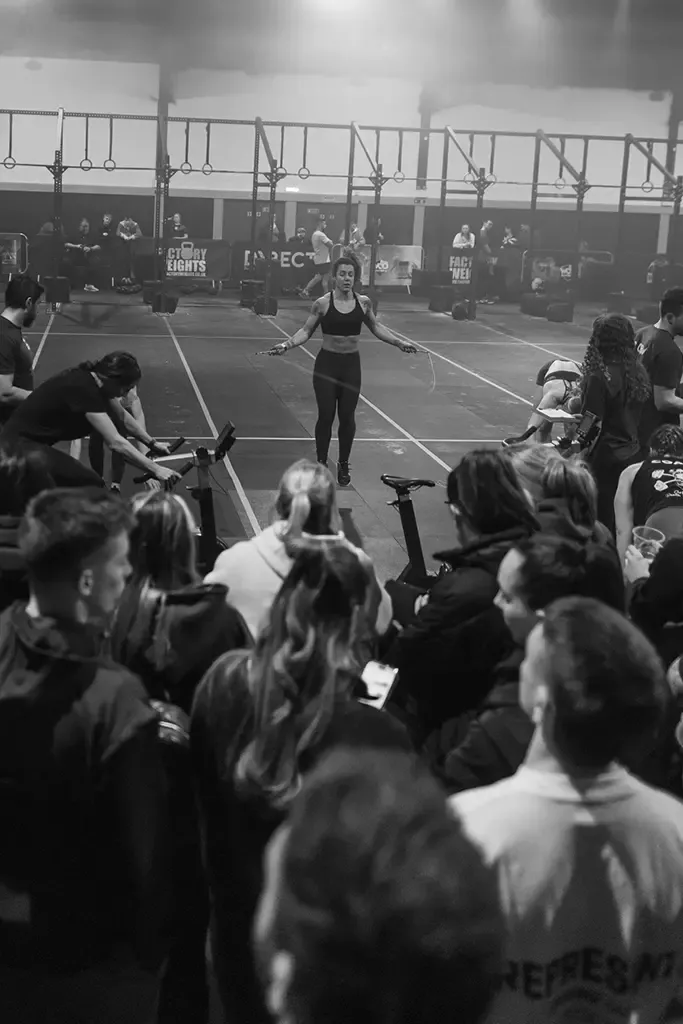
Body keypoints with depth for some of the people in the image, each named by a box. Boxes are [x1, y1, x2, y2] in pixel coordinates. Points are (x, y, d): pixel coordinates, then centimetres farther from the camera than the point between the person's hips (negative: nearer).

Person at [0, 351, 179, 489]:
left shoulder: (91, 379, 2)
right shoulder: (82, 388, -24)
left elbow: (121, 416, 21)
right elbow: (115, 443, -28)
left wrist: (152, 443, 25)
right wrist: (156, 470, -25)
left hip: (33, 441, 10)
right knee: (92, 487, -16)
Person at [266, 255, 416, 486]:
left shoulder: (363, 302, 1)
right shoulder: (322, 303, -7)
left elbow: (375, 327, 17)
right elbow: (306, 331, 0)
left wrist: (399, 342, 13)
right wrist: (287, 344, -14)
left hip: (351, 365, 2)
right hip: (327, 363, -2)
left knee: (347, 417, 5)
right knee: (326, 416, 0)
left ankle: (343, 465, 21)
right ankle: (321, 463, 16)